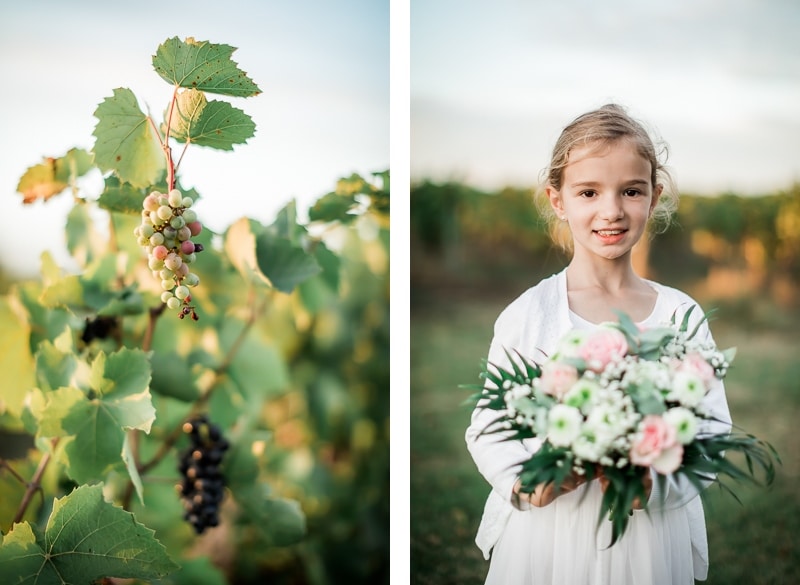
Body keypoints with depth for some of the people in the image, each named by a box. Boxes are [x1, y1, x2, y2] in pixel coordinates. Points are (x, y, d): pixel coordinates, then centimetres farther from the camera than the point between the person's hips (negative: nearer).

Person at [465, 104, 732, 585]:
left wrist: (655, 478, -20)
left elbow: (713, 427, -3)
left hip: (654, 537, 1)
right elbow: (487, 428, -5)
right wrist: (525, 479, -23)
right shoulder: (528, 314, -7)